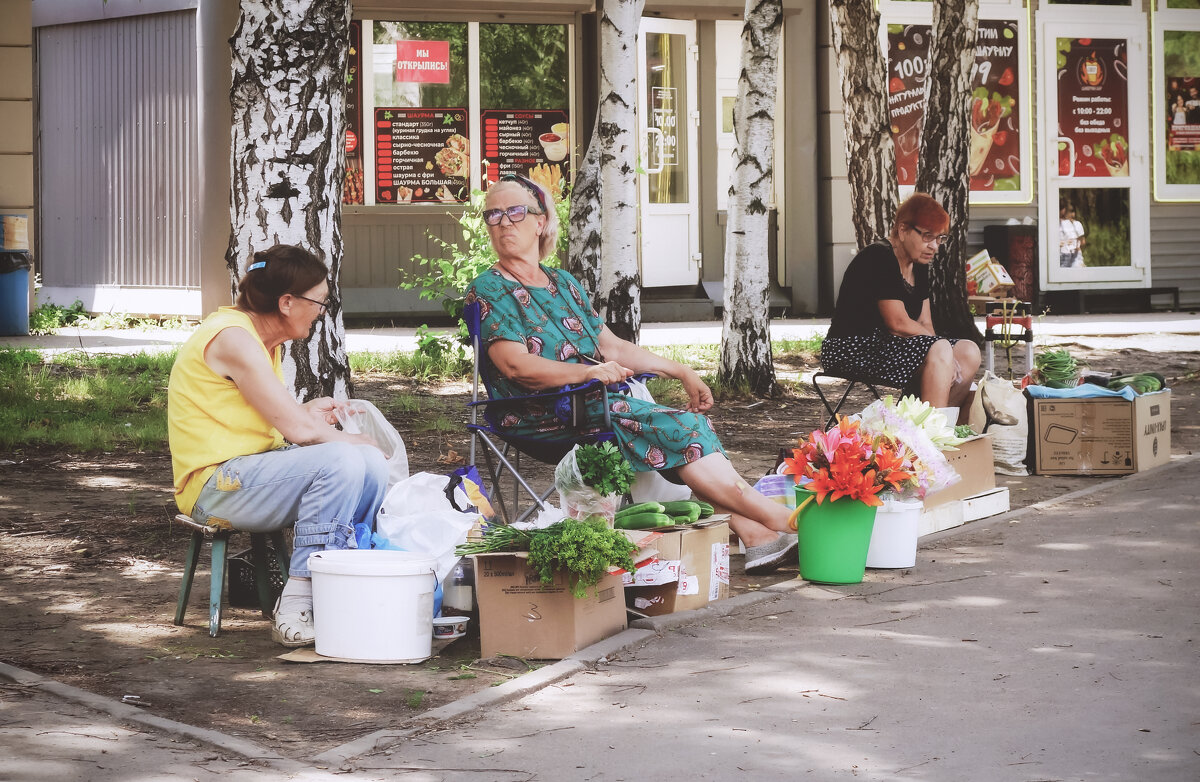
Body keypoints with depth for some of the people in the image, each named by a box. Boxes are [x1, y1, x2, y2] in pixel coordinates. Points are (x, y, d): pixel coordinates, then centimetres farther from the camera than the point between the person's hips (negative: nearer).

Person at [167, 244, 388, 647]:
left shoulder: (263, 338, 13)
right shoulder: (233, 338, -19)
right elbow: (296, 428, -20)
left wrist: (307, 412, 3)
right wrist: (352, 442, -5)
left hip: (251, 470, 10)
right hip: (216, 486, -10)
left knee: (372, 463, -3)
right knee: (340, 461, -28)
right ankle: (294, 612, -28)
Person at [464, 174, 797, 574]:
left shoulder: (562, 283, 20)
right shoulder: (488, 291, -2)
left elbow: (612, 347, 21)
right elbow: (516, 365, -15)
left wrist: (682, 372, 14)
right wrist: (587, 372, -28)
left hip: (597, 402, 7)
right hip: (545, 417, -7)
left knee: (692, 425, -18)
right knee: (679, 429, -22)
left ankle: (755, 535, -30)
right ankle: (779, 518, -20)